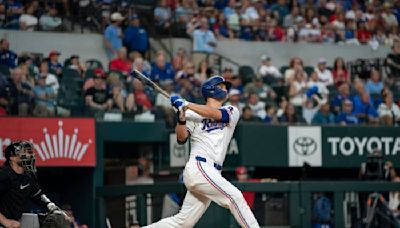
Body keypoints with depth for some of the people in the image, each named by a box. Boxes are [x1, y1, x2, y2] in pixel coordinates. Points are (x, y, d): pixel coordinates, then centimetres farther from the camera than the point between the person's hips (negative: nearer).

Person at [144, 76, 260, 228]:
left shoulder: (232, 112, 15)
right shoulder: (193, 114, 8)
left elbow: (216, 114, -6)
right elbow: (181, 138, -3)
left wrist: (186, 105, -12)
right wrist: (181, 117, -20)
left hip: (211, 173, 5)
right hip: (198, 168, -5)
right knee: (234, 196, -18)